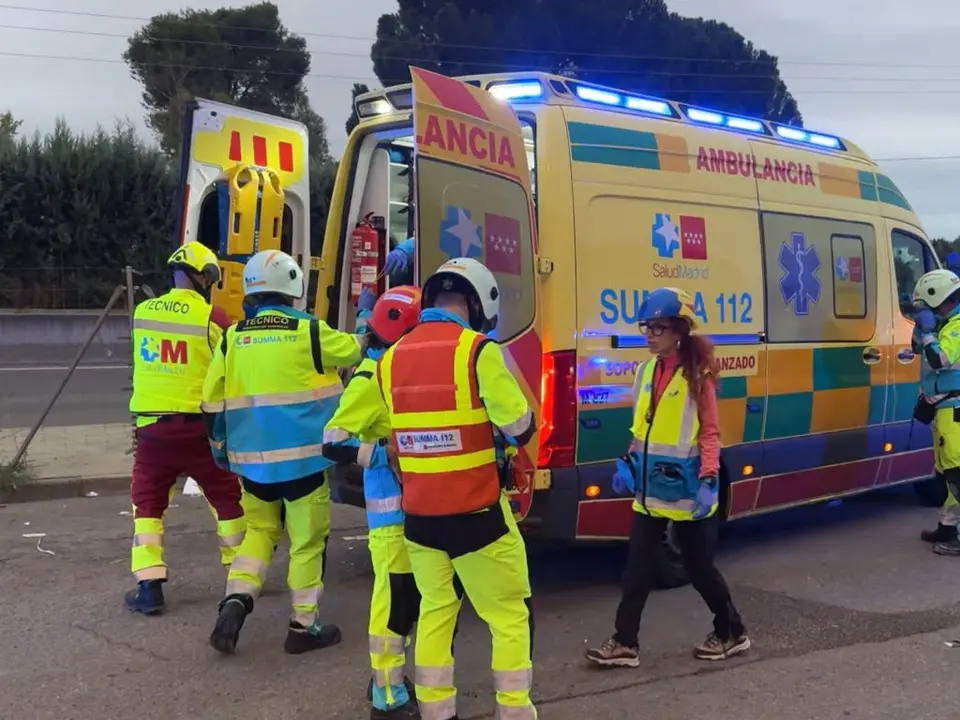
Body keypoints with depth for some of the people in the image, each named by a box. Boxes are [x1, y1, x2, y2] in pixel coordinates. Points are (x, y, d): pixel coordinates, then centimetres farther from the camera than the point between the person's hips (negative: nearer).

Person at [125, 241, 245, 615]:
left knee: (147, 502, 14)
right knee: (228, 499, 14)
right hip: (198, 426, -3)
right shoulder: (213, 317, -9)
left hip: (152, 425, 3)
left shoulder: (143, 312, 5)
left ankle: (149, 585, 7)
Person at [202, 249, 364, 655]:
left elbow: (213, 403, 7)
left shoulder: (232, 339, 2)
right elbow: (354, 350, 10)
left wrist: (220, 448, 21)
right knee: (307, 540, 8)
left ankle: (236, 599, 4)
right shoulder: (308, 331, -8)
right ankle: (303, 626, 15)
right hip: (303, 457, -4)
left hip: (252, 459, 4)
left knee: (260, 530, 22)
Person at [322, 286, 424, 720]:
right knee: (396, 595, -4)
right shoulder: (371, 377, -16)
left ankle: (388, 679, 30)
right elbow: (334, 444, -21)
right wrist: (391, 455, -26)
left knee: (412, 593, 15)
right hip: (391, 505, -9)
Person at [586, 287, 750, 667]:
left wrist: (708, 482, -19)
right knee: (637, 564, 6)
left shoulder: (698, 375, -11)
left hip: (684, 484, -6)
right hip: (649, 483, 6)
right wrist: (627, 463, 10)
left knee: (698, 565, 6)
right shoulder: (647, 370, 7)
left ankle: (732, 632, 27)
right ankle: (625, 643, 13)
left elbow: (709, 432, -12)